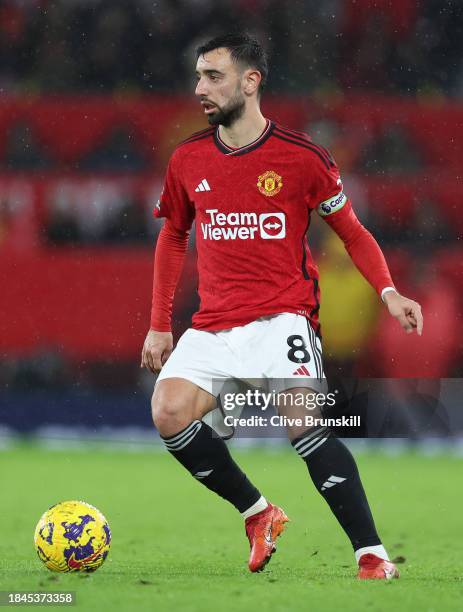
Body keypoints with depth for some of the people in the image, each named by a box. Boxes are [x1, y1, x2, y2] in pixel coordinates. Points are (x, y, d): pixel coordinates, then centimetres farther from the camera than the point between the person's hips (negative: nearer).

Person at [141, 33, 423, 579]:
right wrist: (159, 325, 19)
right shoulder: (187, 160, 8)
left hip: (281, 315, -4)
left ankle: (372, 556, -21)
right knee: (168, 412, -19)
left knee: (301, 420, -25)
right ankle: (258, 514, 1)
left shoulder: (301, 156, -3)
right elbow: (172, 237, 22)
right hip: (212, 325, 4)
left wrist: (388, 293, -8)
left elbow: (351, 231, 8)